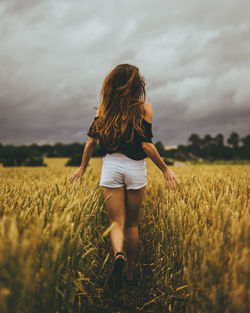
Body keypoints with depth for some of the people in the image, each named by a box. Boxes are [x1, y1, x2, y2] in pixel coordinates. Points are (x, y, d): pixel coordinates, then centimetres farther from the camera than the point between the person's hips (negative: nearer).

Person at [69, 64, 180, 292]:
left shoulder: (104, 108, 5)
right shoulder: (144, 108, -4)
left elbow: (92, 140, 4)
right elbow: (146, 145, -10)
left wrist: (83, 167, 17)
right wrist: (165, 169, 1)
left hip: (111, 166, 1)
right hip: (136, 168, -1)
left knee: (117, 222, 6)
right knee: (132, 223, 15)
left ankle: (118, 255, -25)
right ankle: (132, 273, 25)